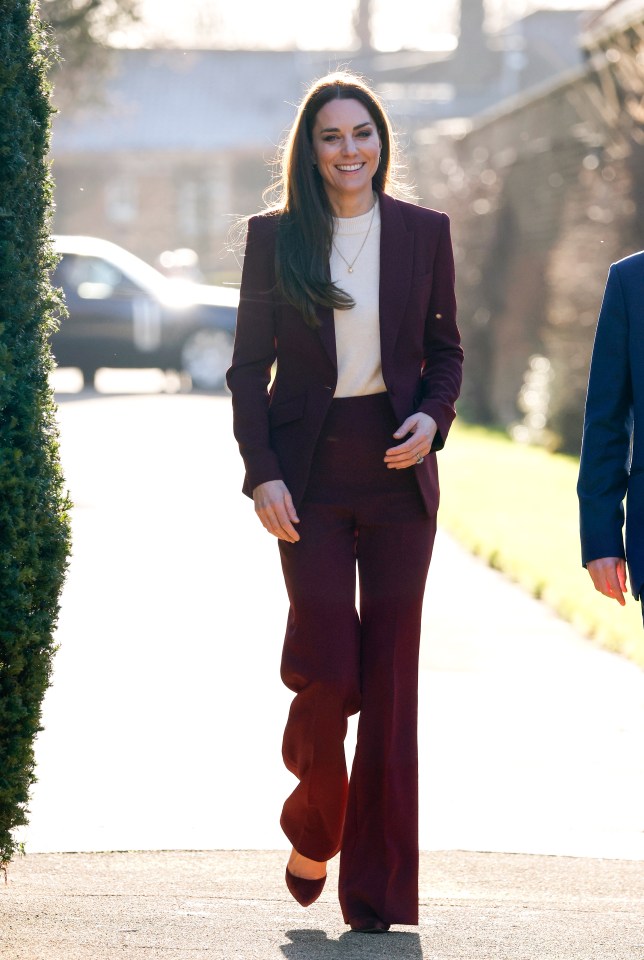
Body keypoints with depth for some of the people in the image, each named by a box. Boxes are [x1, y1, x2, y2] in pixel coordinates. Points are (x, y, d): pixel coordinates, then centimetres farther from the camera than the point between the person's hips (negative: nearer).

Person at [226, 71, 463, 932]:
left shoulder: (424, 232, 6)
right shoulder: (274, 238, 2)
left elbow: (446, 349, 12)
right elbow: (249, 367, 2)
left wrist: (434, 416, -8)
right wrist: (261, 473, -9)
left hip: (398, 473, 1)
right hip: (310, 474, -1)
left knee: (390, 675, 1)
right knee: (326, 667, -9)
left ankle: (378, 889, 8)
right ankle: (313, 829, 20)